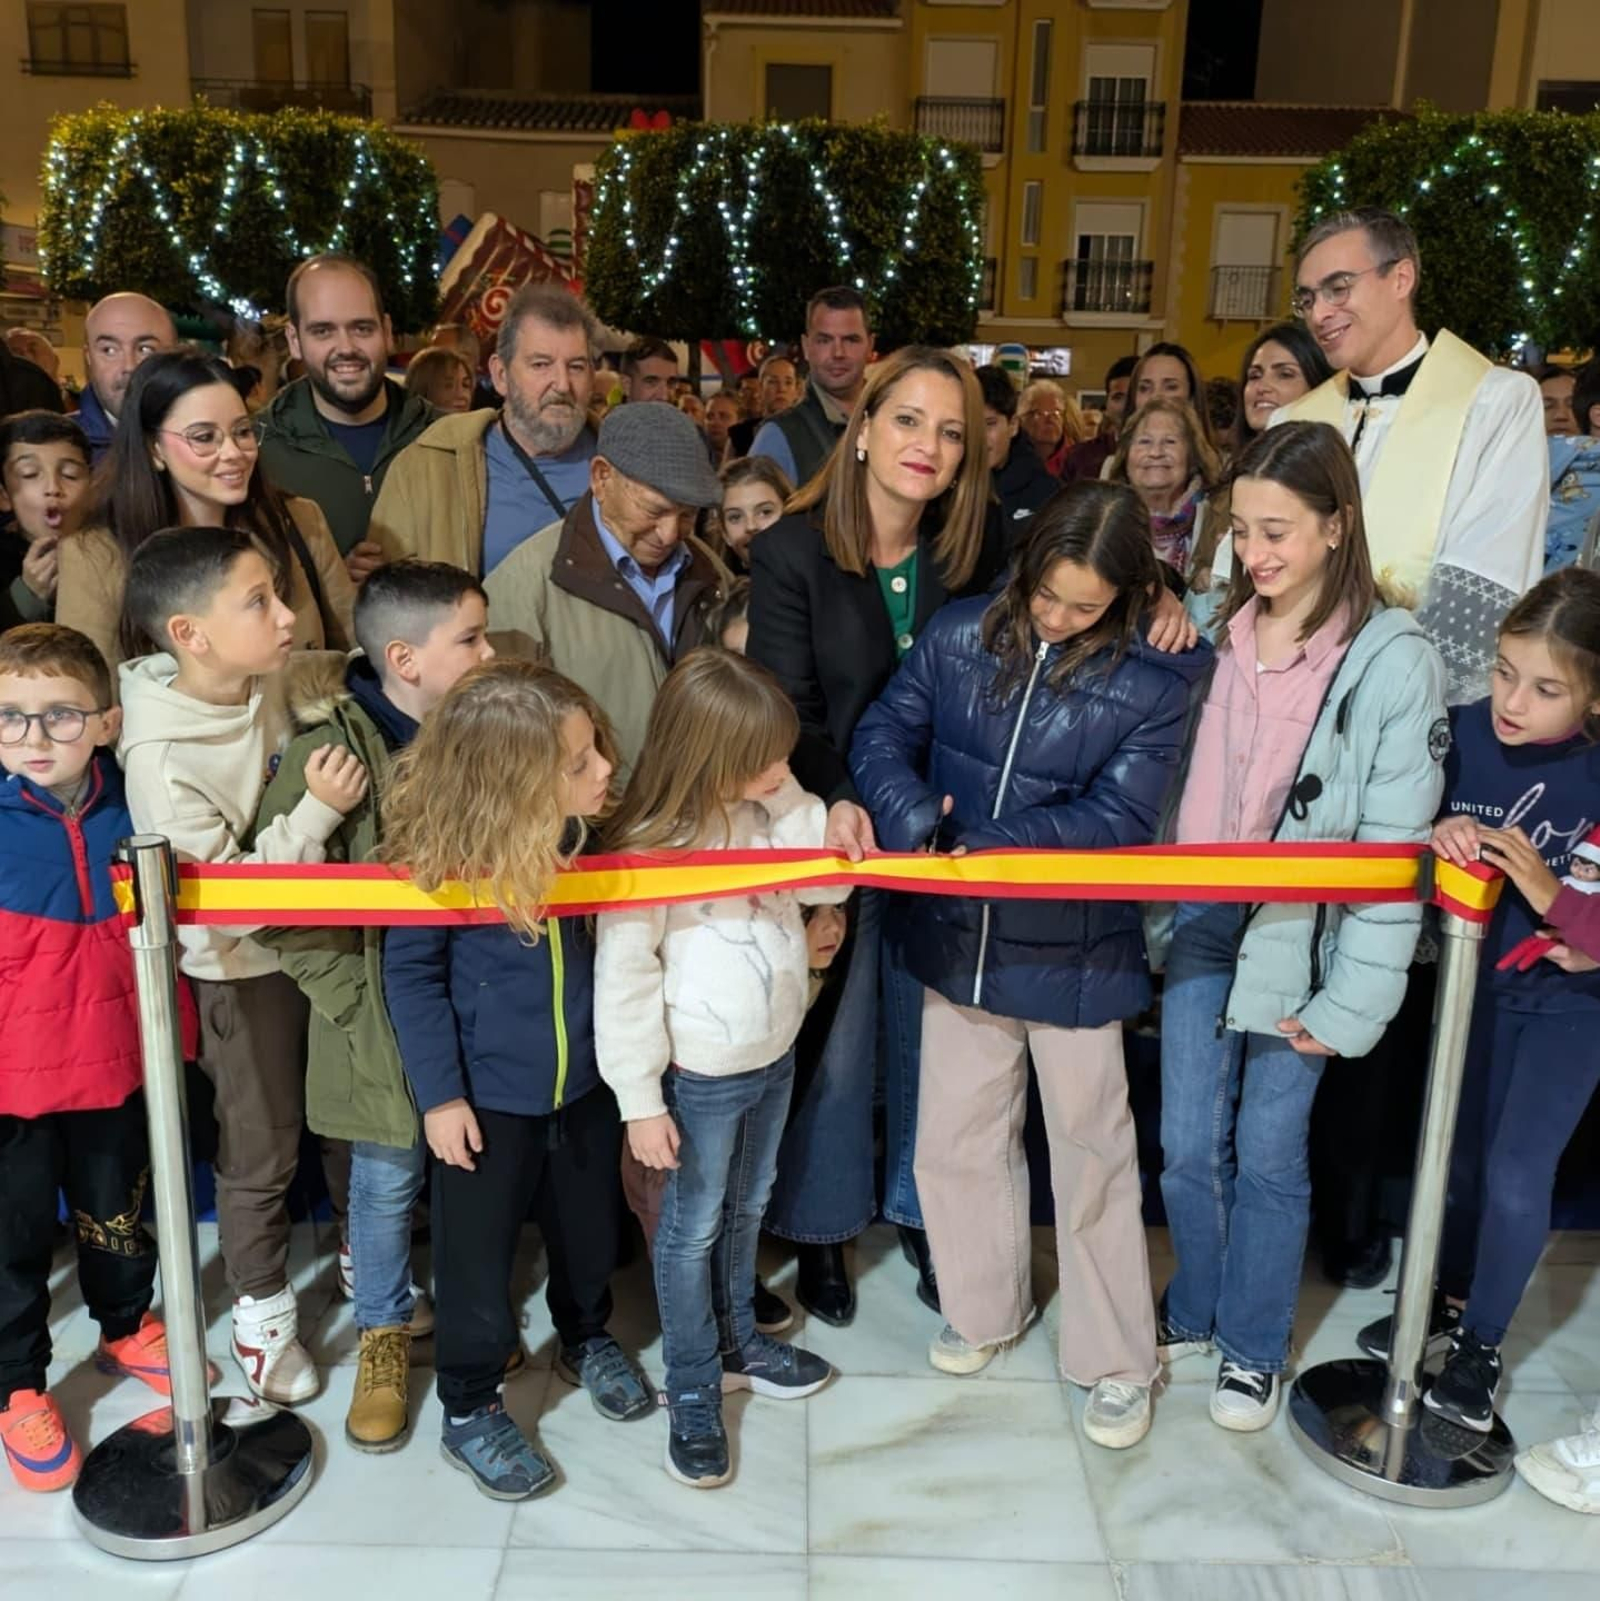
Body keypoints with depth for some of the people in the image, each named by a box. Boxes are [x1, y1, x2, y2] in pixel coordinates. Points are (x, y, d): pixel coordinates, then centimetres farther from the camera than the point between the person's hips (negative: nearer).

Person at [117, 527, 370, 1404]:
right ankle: (263, 1314, 36)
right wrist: (316, 812, -32)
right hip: (242, 970, -5)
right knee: (261, 1153, 13)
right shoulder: (162, 759, -28)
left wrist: (339, 768, -6)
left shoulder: (269, 682, -11)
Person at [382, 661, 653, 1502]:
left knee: (590, 1225, 23)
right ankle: (468, 1410, 34)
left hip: (583, 1080, 4)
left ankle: (587, 1338, 51)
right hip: (485, 1095, -4)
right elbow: (411, 972, -14)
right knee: (477, 1254, 11)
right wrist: (440, 1092, -13)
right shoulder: (445, 854, -24)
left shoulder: (583, 832, -14)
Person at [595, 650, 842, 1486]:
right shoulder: (650, 851, -25)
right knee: (692, 1230, 12)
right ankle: (692, 1390, 30)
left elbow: (832, 883, -6)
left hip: (776, 1055, 7)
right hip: (701, 1074, -6)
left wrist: (793, 801, -20)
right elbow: (623, 982, -19)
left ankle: (737, 1339, 47)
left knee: (746, 1209, 25)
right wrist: (642, 1101, -15)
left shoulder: (766, 811, -6)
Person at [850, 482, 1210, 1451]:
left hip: (1076, 955, -3)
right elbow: (884, 733, -4)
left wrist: (993, 847, -28)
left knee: (1092, 1155, 12)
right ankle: (984, 1308, 42)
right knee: (955, 1139, 17)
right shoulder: (960, 636, -6)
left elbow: (1118, 816, -19)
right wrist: (915, 821, -24)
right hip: (959, 939, 4)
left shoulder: (1155, 681, -14)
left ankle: (1118, 1362, 31)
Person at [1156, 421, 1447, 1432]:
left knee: (1269, 1153, 10)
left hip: (1297, 941, -4)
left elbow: (1395, 848, -11)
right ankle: (1194, 1310, 36)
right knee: (1188, 1145, 12)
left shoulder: (1393, 660, -11)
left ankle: (1255, 1345, 32)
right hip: (1201, 925, 4)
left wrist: (1352, 1002, -12)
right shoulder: (1219, 629, 2)